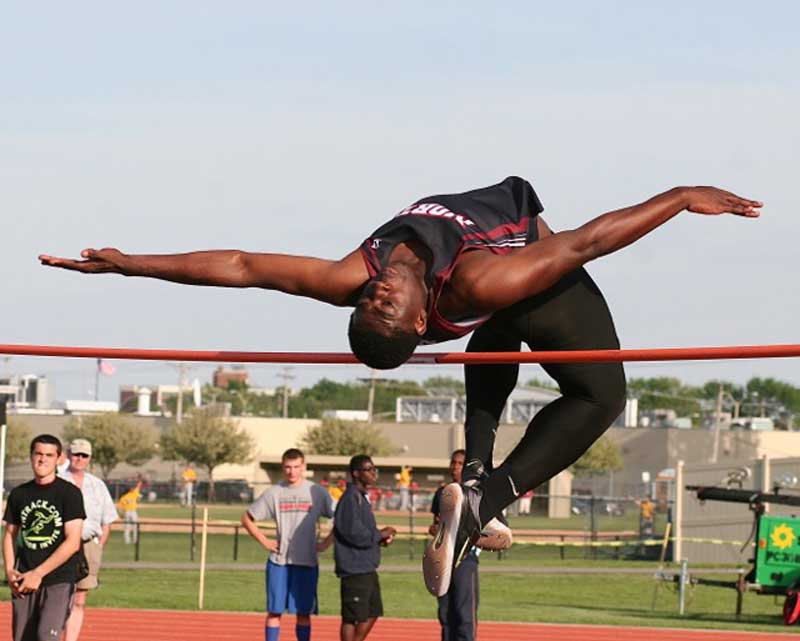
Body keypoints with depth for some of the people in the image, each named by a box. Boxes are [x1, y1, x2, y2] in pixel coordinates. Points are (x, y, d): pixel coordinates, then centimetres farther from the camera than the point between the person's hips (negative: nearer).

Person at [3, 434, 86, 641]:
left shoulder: (69, 493, -4)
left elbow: (73, 542, -10)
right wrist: (9, 571, 0)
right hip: (24, 582, 5)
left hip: (59, 579, -5)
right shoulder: (19, 494, 11)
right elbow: (10, 534, 18)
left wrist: (38, 574, -13)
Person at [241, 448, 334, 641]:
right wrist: (264, 541, 3)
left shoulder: (317, 493, 1)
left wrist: (326, 544, -2)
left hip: (306, 561, -1)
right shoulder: (274, 493, 4)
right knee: (274, 611, 0)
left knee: (304, 612, 3)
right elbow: (247, 518, 12)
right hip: (279, 560, 1)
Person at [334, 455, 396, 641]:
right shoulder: (350, 498, -15)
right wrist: (380, 534, -10)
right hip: (354, 569, -10)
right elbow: (354, 533, -23)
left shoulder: (363, 498, 17)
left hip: (367, 569, 10)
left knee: (372, 614, 15)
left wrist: (381, 536, 4)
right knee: (352, 618, -5)